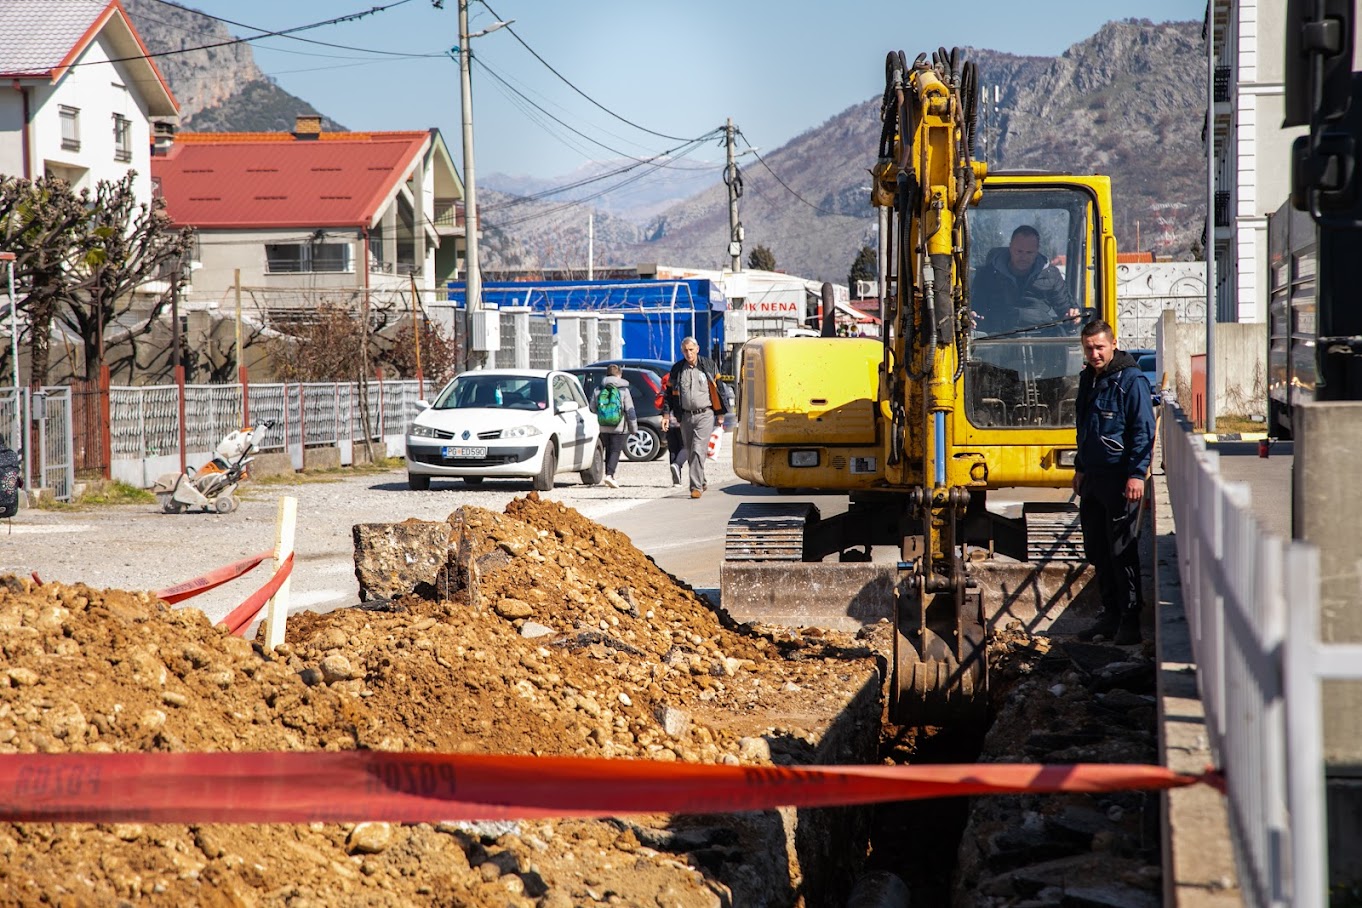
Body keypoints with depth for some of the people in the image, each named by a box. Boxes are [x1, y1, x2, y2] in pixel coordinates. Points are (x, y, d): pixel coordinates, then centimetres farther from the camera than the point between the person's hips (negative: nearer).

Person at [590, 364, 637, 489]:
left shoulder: (598, 390, 5)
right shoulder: (623, 390, -4)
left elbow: (593, 409, 9)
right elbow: (630, 411, -5)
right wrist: (634, 428, 1)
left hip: (603, 428, 4)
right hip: (619, 427, -4)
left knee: (608, 451, 16)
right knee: (615, 451, -5)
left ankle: (609, 476, 16)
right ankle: (609, 475, -21)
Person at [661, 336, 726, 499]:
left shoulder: (708, 365, 2)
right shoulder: (677, 369, 7)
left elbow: (718, 388, 7)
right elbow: (670, 393, 11)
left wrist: (720, 413, 6)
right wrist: (666, 414, 2)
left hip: (704, 415, -4)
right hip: (686, 416, 4)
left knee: (698, 451, -15)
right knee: (690, 453, 10)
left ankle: (696, 487, -17)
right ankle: (701, 482, 27)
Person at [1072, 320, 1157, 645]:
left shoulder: (1131, 380, -11)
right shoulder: (1088, 379, 14)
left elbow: (1144, 431, -14)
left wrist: (1137, 474, -20)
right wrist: (1080, 468, 24)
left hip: (1120, 479, -8)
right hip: (1093, 478, 8)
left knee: (1122, 551, -6)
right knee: (1097, 550, 12)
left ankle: (1130, 621, -1)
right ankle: (1111, 615, 21)